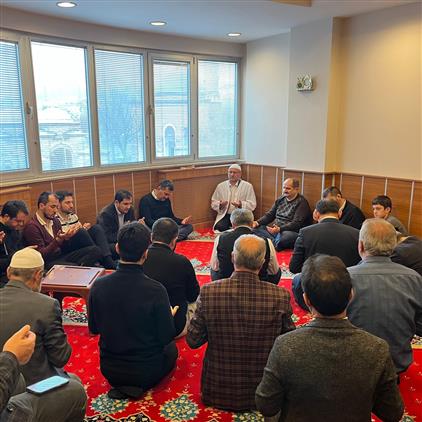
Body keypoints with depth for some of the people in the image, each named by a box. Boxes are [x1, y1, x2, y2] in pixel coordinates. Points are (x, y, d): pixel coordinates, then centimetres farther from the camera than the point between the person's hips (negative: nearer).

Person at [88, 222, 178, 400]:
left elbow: (93, 328, 0)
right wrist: (170, 316, 6)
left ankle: (121, 385, 16)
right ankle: (139, 386, 11)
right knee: (171, 348, 27)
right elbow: (166, 337, -14)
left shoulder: (99, 285, -15)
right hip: (146, 372, -4)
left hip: (109, 371, 5)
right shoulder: (155, 290, -26)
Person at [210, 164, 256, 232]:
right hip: (225, 215, 2)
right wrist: (220, 205, -11)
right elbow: (213, 203, 11)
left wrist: (241, 204, -20)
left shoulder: (248, 186, 4)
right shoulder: (220, 186, 11)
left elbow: (252, 205, -1)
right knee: (219, 227, -28)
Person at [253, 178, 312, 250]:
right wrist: (258, 222, -2)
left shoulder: (301, 202, -6)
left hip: (291, 232, -7)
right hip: (275, 230, 7)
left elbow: (296, 224, -17)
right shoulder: (281, 199, 15)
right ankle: (275, 242, -31)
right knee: (256, 228, -15)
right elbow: (269, 215, 18)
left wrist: (279, 229, -30)